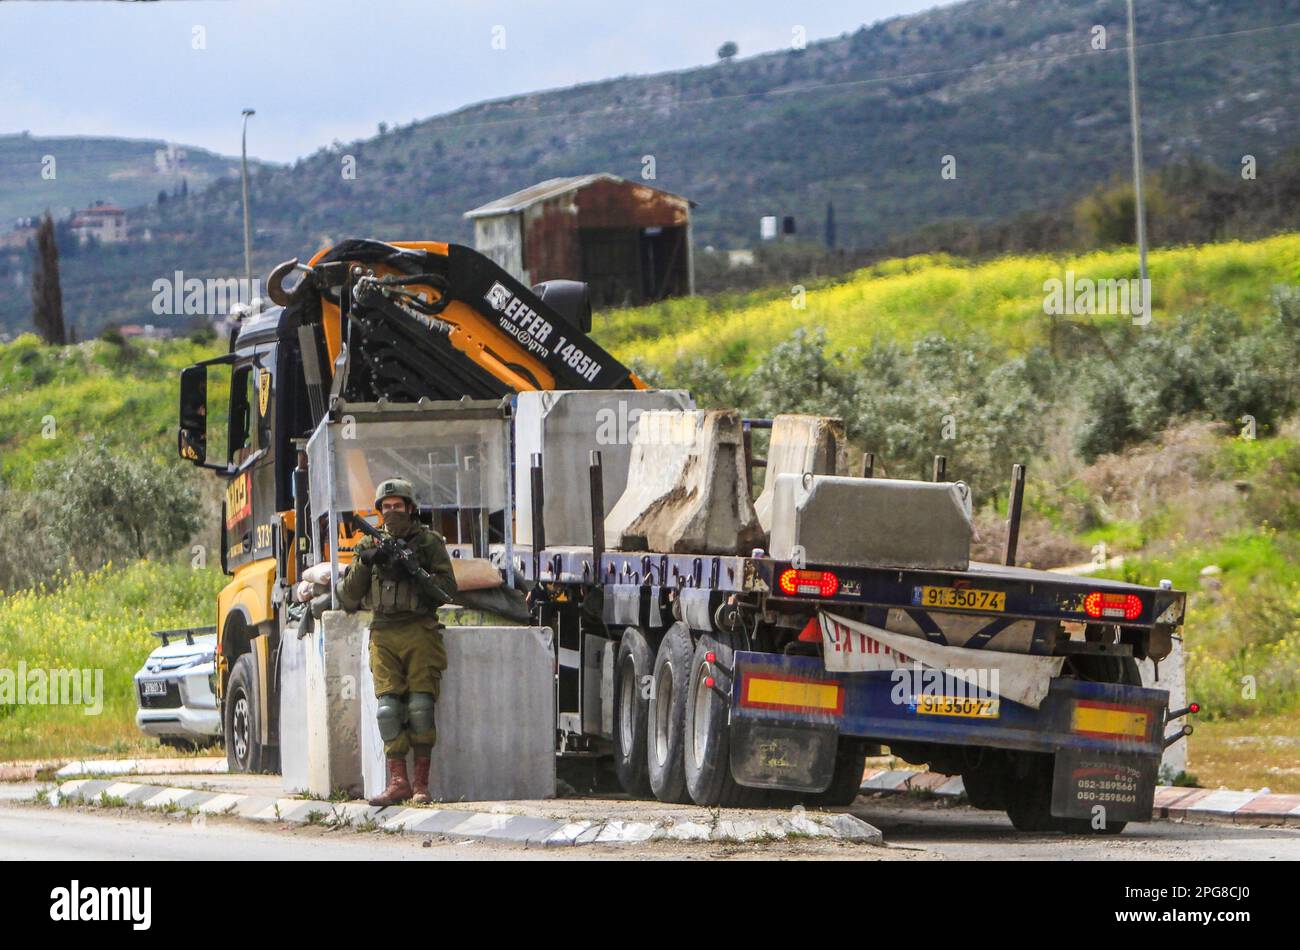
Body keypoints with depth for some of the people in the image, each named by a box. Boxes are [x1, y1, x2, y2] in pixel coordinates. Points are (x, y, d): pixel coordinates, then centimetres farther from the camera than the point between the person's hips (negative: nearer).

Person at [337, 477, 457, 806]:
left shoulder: (429, 542, 7)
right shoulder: (370, 546, 15)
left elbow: (447, 589, 0)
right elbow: (349, 596, 12)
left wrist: (414, 573, -13)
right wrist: (364, 564, -4)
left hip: (419, 633, -2)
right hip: (384, 634, 2)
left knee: (420, 705, -10)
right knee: (388, 706, -9)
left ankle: (421, 782, -5)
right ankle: (398, 782, -11)